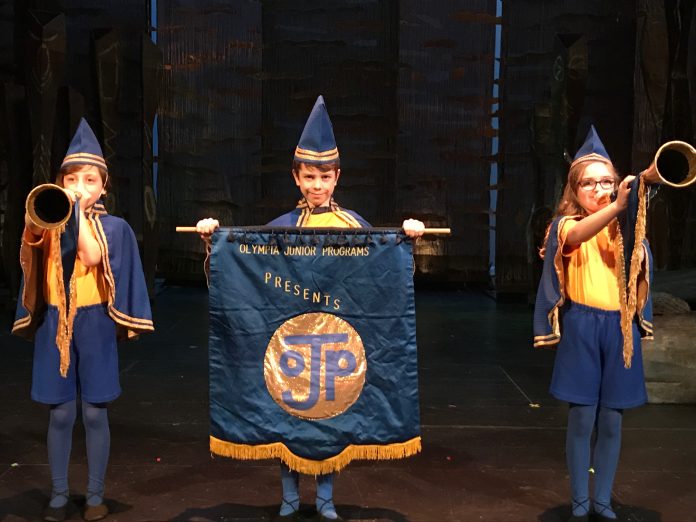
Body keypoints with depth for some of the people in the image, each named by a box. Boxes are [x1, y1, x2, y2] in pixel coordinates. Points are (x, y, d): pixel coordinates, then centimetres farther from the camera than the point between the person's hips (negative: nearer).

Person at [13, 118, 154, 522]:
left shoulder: (113, 226, 0)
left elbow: (93, 256, -19)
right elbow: (30, 246, -11)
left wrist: (78, 210, -18)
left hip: (94, 323, -2)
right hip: (55, 323, 2)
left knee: (94, 412, 3)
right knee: (61, 413, 5)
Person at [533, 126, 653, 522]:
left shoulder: (625, 227, 11)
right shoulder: (566, 225, 1)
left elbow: (641, 267, -6)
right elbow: (579, 235, -24)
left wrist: (632, 221, -20)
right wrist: (616, 207, -41)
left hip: (620, 328, 3)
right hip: (582, 327, -3)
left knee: (611, 421, 7)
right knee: (582, 418, -1)